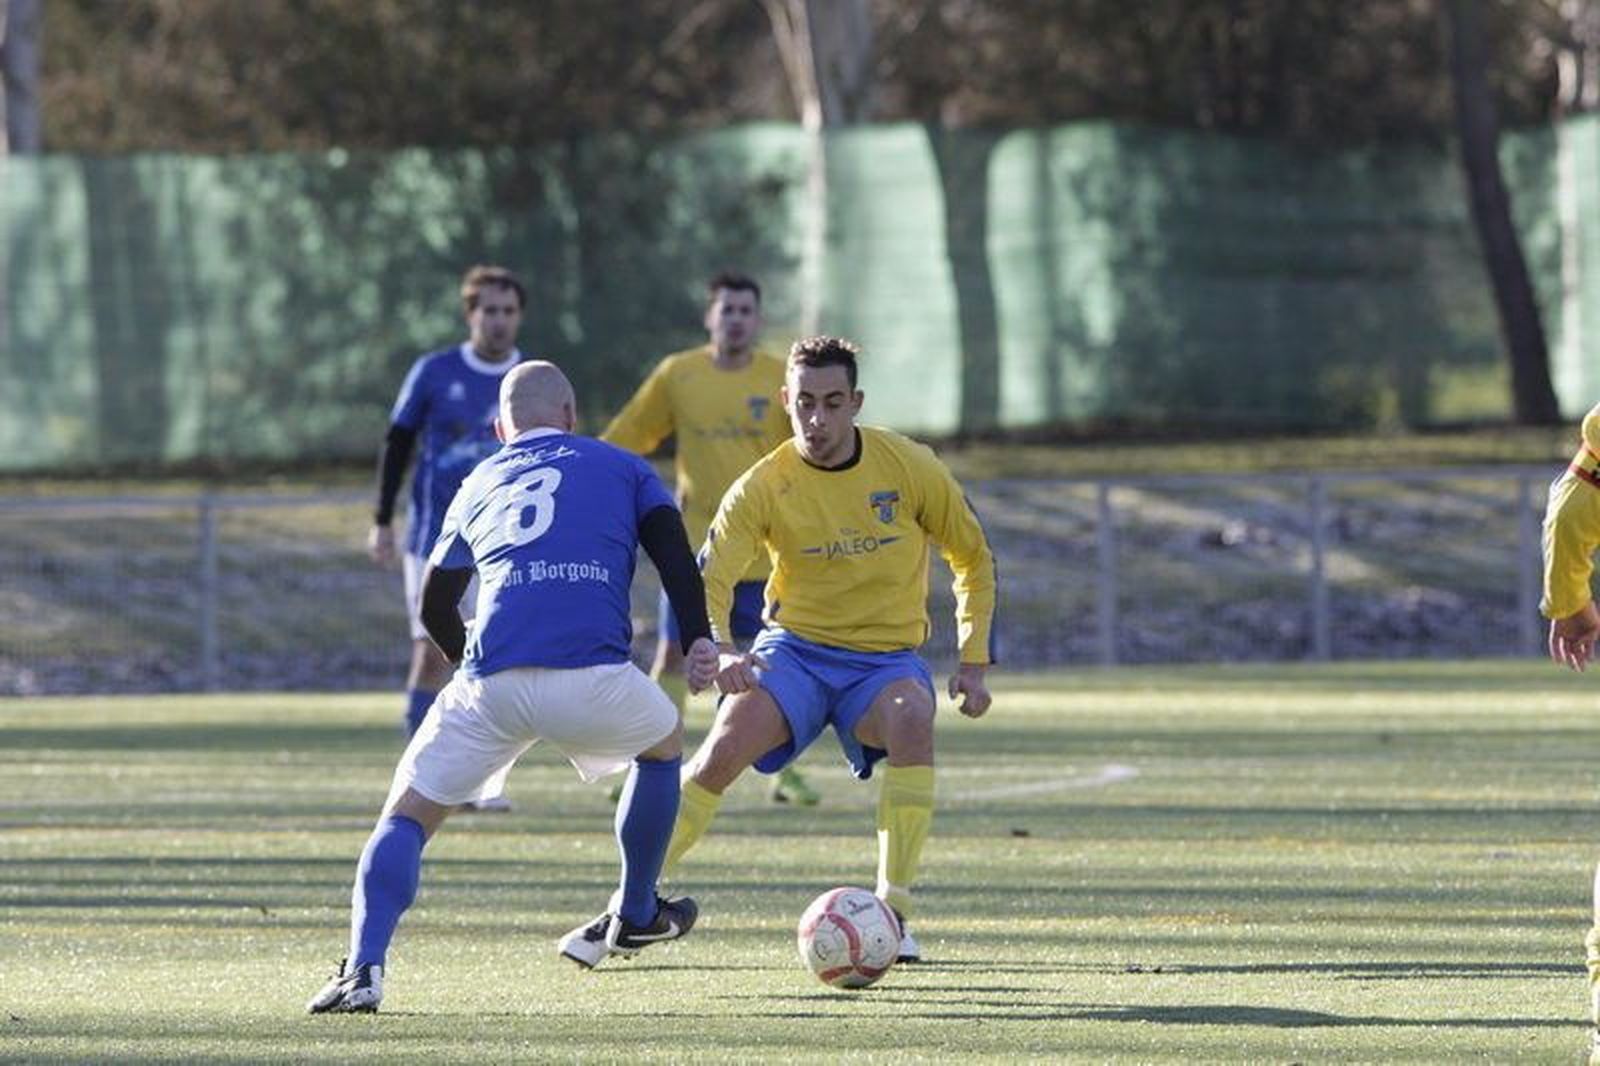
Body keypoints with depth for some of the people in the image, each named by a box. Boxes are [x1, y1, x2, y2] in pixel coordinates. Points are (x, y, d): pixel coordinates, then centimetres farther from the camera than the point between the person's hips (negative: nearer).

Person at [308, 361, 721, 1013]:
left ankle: (362, 969, -11)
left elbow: (434, 608, 34)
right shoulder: (620, 468, 23)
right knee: (664, 743, 32)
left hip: (490, 684, 1)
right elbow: (672, 547, 7)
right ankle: (635, 918, 40)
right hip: (592, 676, -1)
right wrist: (697, 641, 1)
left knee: (407, 815, 11)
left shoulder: (479, 486, 28)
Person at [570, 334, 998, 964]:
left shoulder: (910, 468, -5)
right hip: (794, 649, 0)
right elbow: (707, 579, -15)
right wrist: (717, 650, -36)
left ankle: (894, 911, -28)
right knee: (725, 746, -26)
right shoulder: (763, 487, -8)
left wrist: (974, 663, 1)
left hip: (886, 657, 0)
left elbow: (973, 559, 8)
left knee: (911, 717, -35)